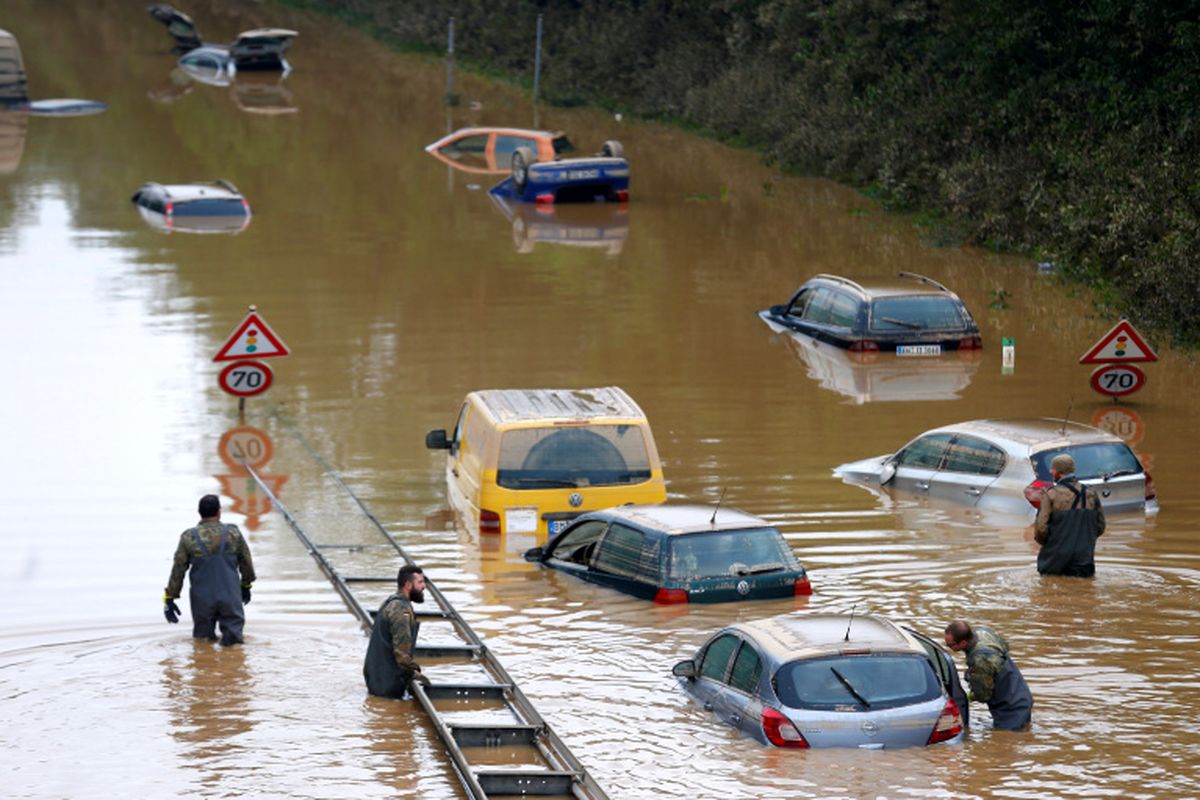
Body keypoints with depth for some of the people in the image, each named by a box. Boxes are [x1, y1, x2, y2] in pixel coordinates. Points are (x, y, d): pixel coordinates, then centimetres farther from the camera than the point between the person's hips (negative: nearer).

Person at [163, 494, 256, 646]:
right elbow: (246, 563, 10)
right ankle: (231, 632, -16)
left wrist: (169, 598, 8)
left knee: (201, 635, 20)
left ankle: (205, 633, -8)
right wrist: (246, 585, 27)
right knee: (234, 624, 12)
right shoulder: (233, 534, -1)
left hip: (202, 599, 1)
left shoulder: (188, 537, -3)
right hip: (230, 597, -1)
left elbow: (178, 570, -1)